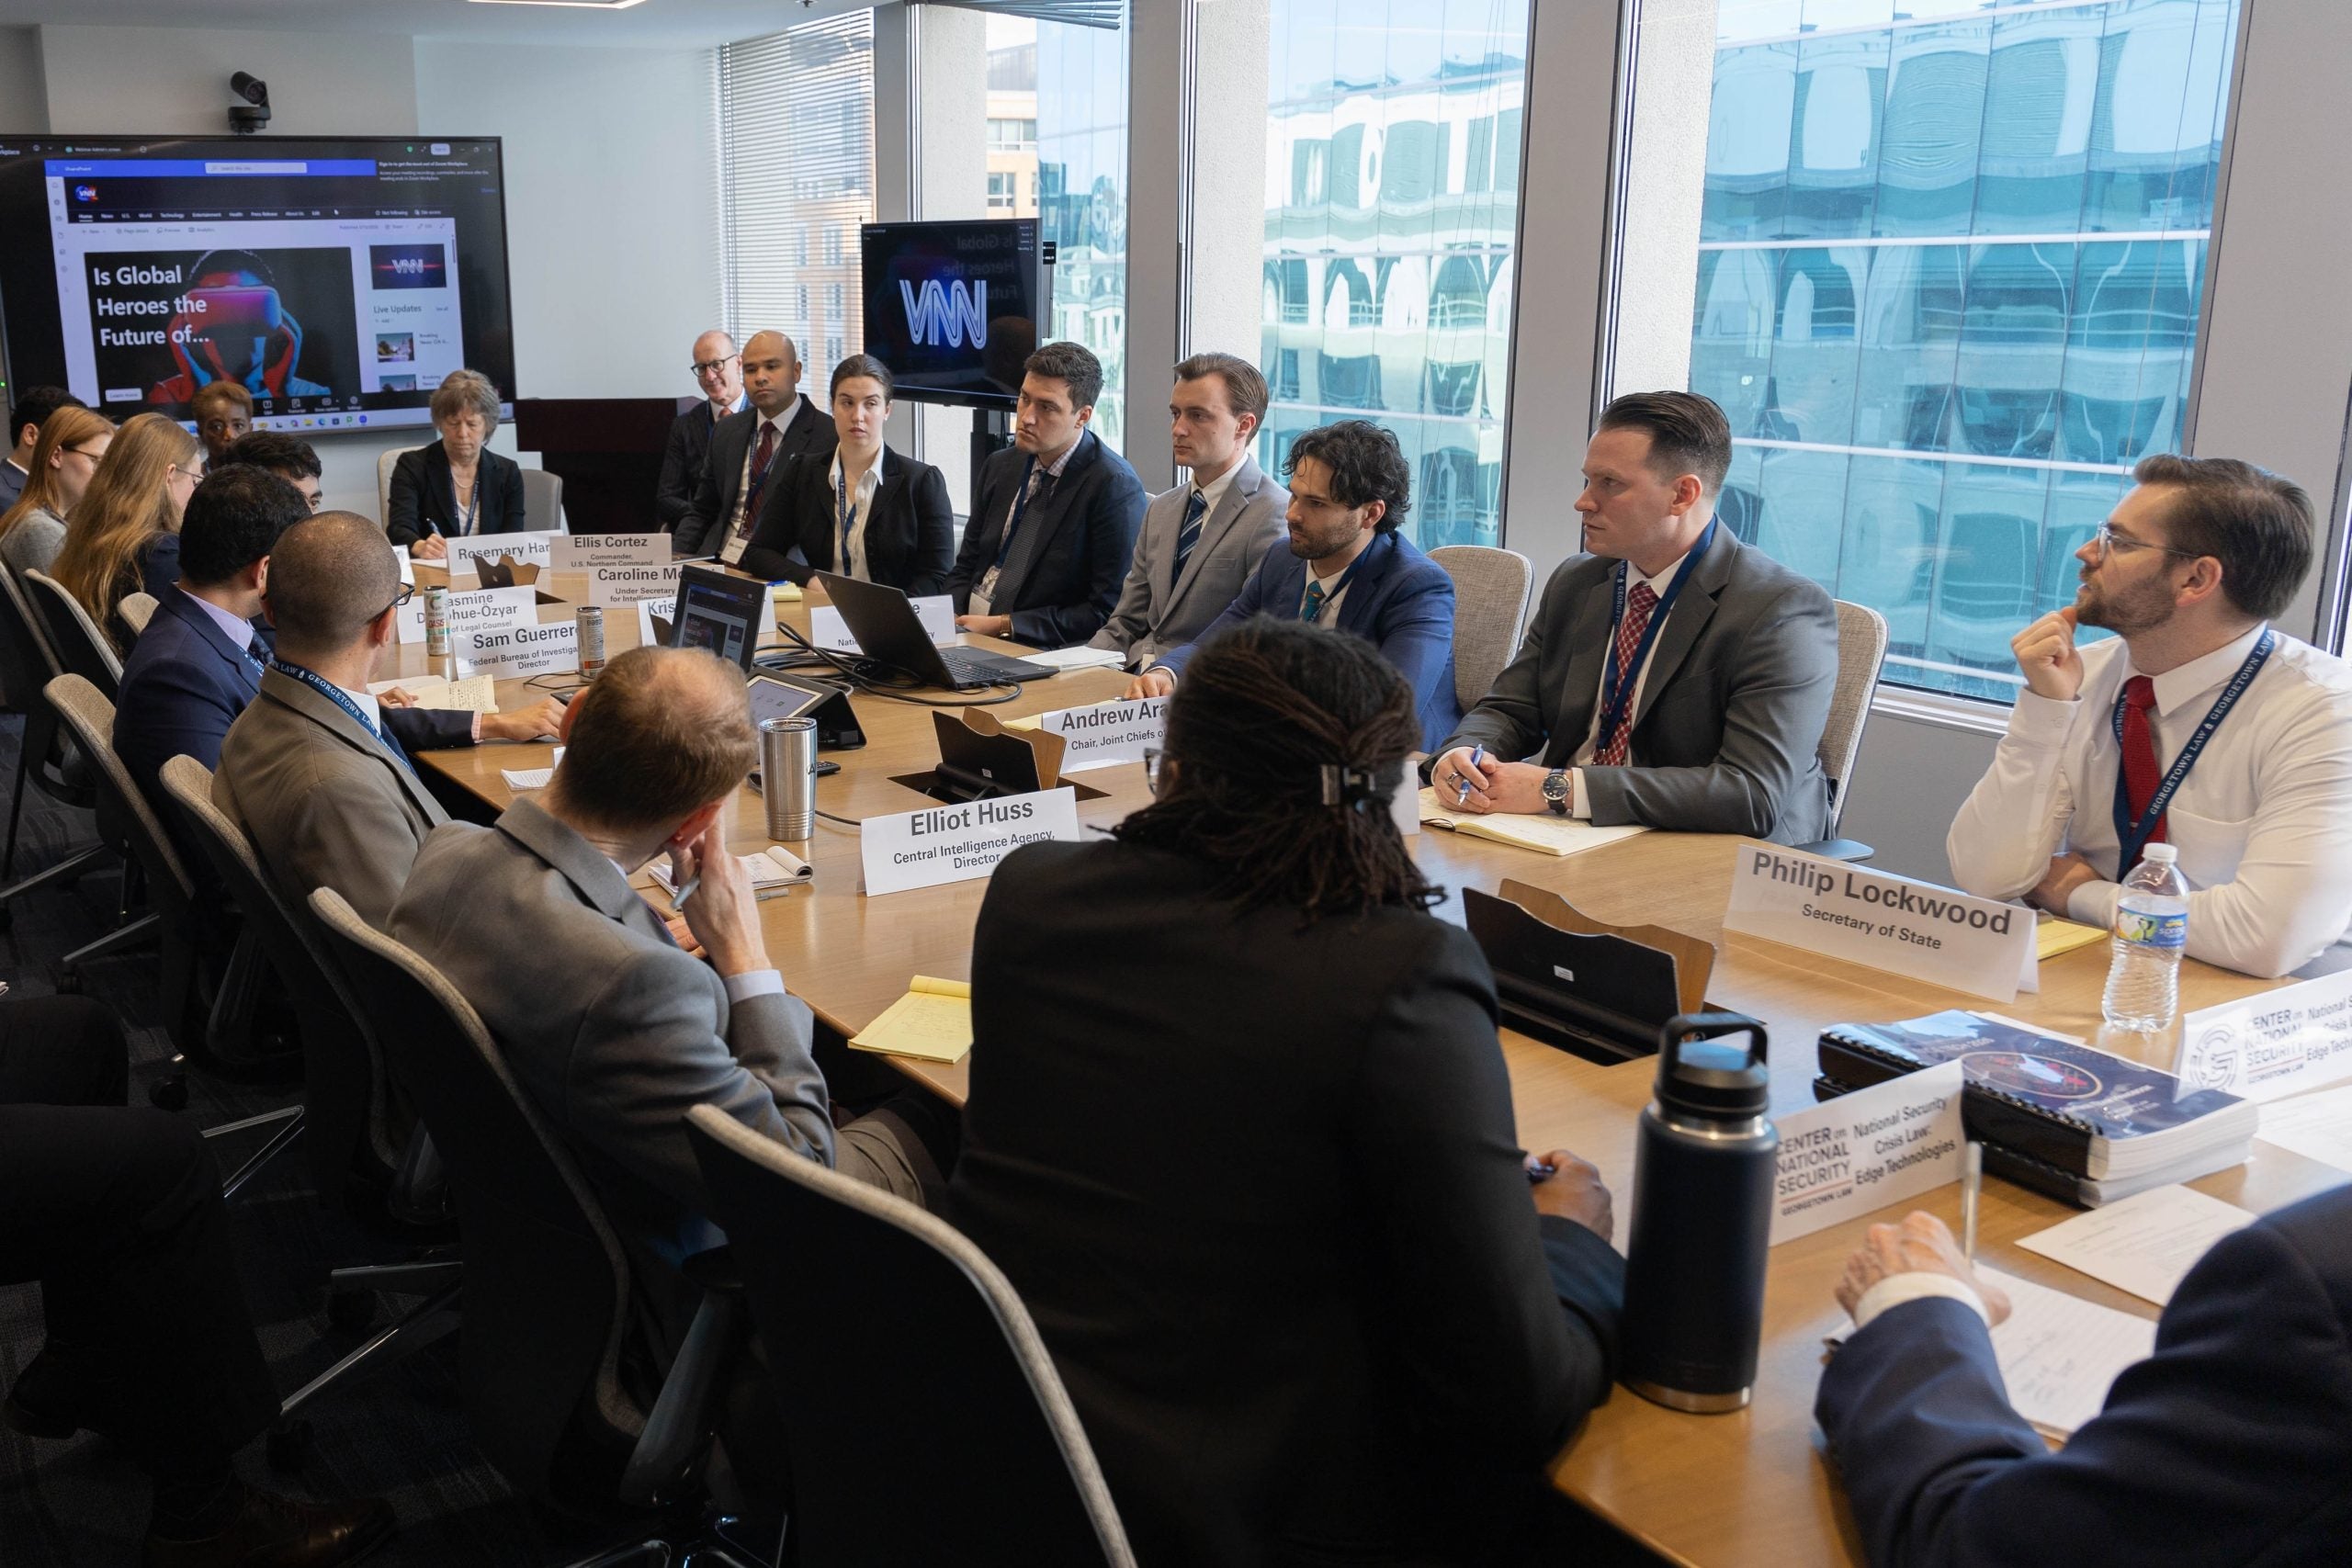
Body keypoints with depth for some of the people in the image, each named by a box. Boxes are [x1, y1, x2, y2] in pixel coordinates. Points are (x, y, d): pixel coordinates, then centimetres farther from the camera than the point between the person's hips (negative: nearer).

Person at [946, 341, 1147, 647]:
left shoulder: (1115, 486, -12)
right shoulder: (1000, 466, 10)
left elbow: (1108, 612, -14)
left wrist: (1003, 625, -16)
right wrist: (949, 619, -5)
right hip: (969, 629, 7)